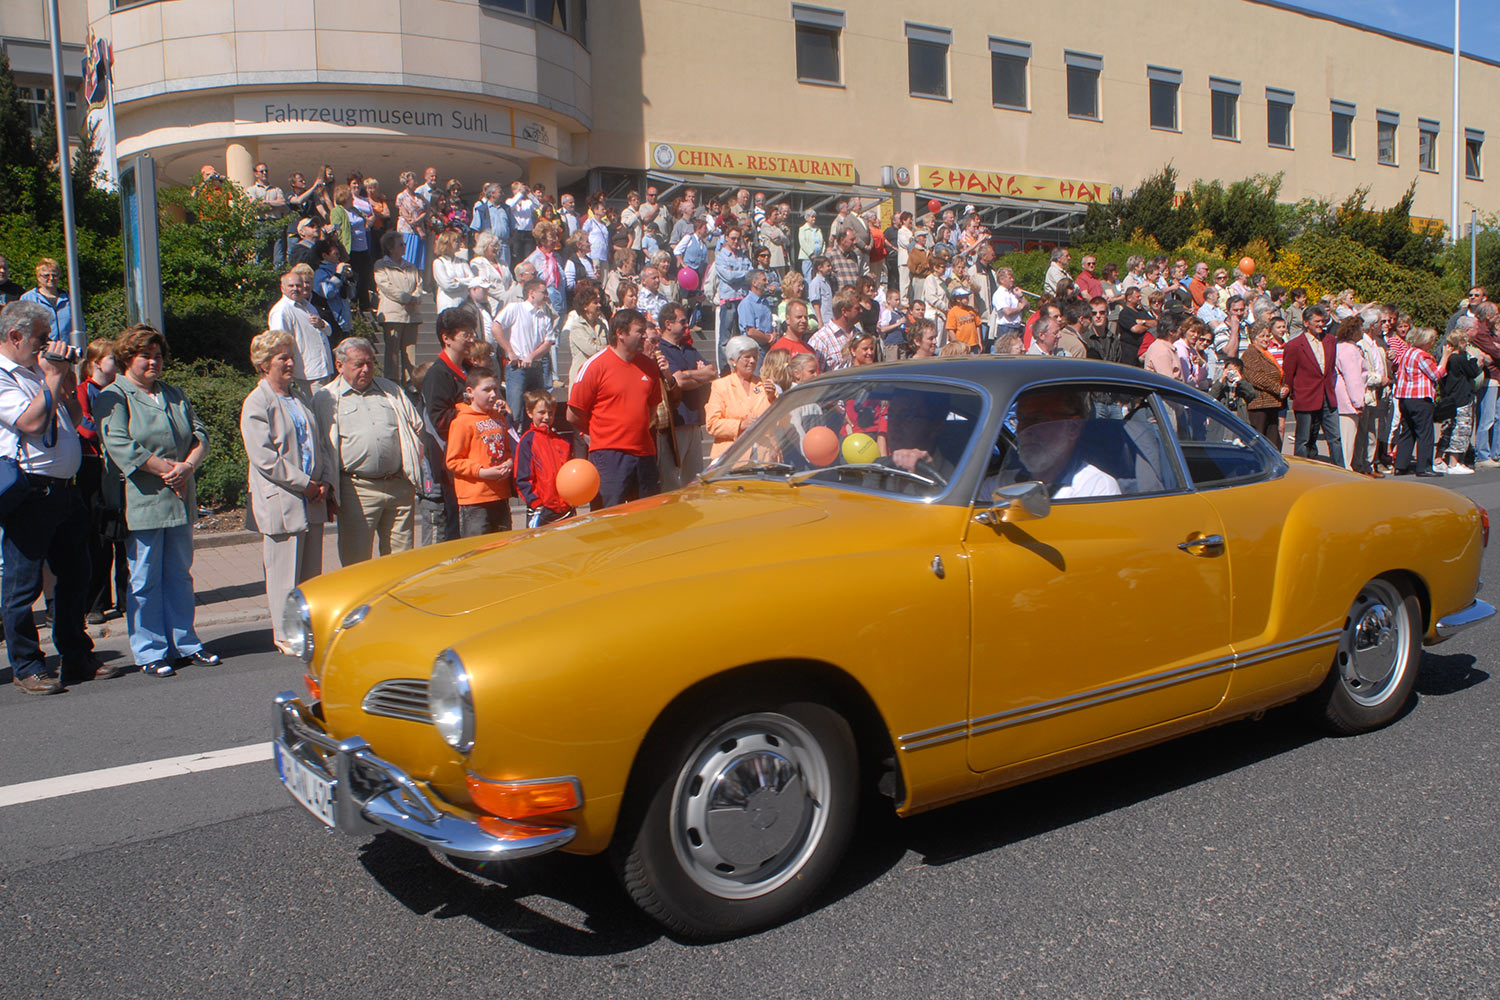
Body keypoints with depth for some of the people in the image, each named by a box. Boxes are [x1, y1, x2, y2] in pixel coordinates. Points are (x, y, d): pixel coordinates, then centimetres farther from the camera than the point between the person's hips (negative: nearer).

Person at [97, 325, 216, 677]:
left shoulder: (173, 395, 18)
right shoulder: (114, 397, -2)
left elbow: (199, 435, 9)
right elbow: (120, 446, -14)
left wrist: (186, 466, -9)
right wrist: (166, 469, -14)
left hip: (179, 501, 6)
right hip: (140, 502, -6)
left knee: (179, 575, 11)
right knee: (144, 580, -1)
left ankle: (184, 644, 18)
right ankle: (150, 652, 6)